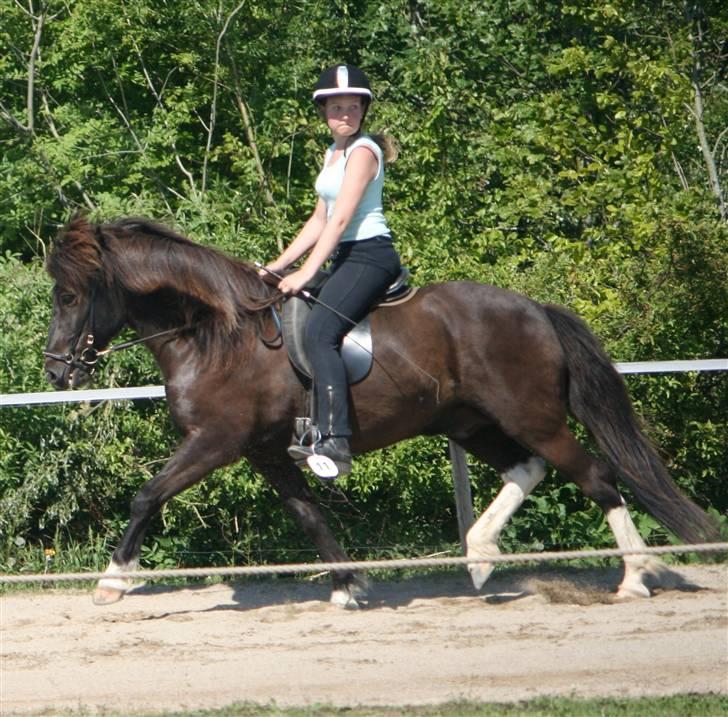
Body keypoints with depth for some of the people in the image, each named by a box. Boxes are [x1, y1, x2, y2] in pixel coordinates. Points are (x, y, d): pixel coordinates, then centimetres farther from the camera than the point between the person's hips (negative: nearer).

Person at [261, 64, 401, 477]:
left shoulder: (363, 151, -10)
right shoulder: (333, 153, 19)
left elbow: (340, 219, -18)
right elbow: (320, 220, 24)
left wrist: (306, 273, -22)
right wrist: (281, 264, 17)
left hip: (370, 255, -11)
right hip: (346, 258, 11)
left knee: (319, 333, -26)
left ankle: (335, 441, -37)